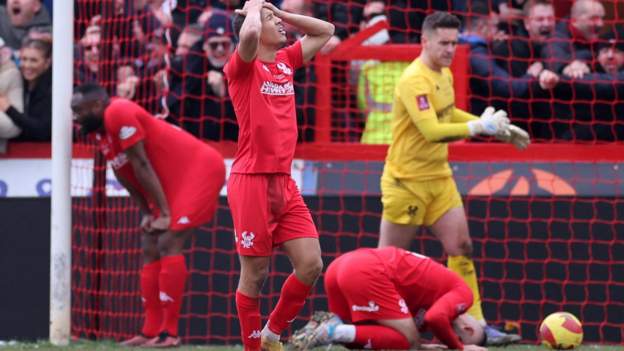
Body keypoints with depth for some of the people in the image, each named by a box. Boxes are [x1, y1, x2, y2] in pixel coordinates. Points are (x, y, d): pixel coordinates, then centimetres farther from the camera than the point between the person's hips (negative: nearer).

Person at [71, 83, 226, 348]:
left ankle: (169, 333, -16)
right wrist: (147, 213, 7)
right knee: (151, 250, 8)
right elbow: (124, 174, 13)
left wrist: (164, 212, -20)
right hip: (173, 183, 10)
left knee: (169, 244, -17)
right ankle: (151, 332, 11)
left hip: (200, 169, -10)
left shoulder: (119, 114, -22)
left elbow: (141, 166, -22)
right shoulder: (98, 129, 7)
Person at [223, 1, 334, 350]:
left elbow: (325, 30, 24)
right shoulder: (243, 67, -7)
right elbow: (249, 34, -29)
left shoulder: (285, 62, 14)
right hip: (252, 181, -7)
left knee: (311, 265, 0)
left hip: (285, 183, 7)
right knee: (255, 275, 0)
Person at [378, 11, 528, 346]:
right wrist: (480, 126, -32)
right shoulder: (414, 81, -23)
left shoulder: (444, 74, 6)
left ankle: (475, 325, 2)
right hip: (406, 181, -8)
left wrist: (500, 128, 16)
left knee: (461, 248, 1)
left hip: (439, 177, 8)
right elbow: (432, 131, -32)